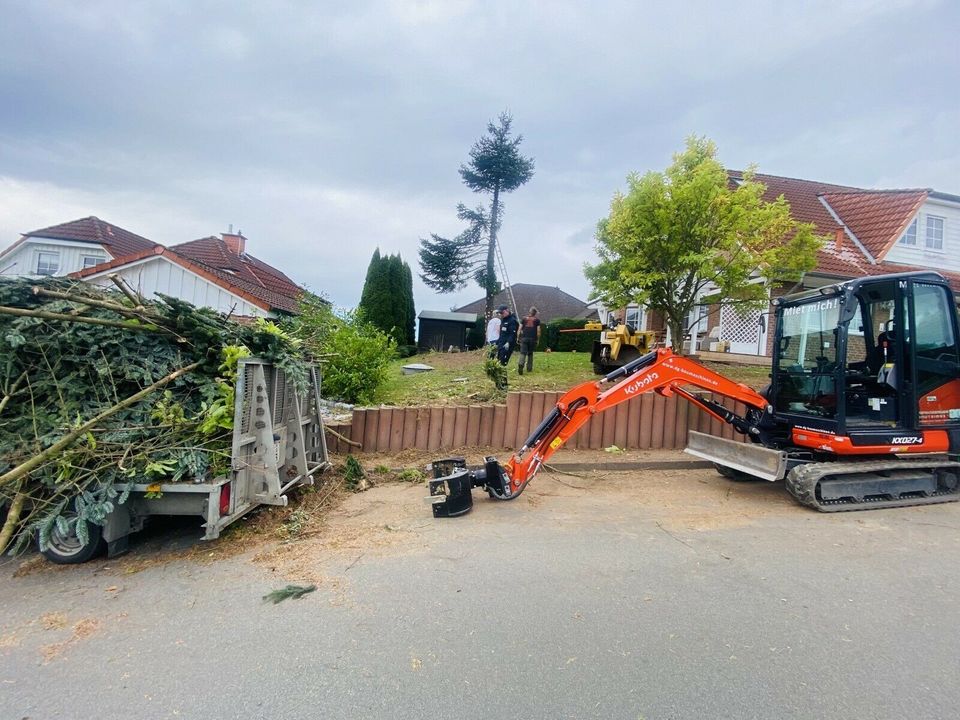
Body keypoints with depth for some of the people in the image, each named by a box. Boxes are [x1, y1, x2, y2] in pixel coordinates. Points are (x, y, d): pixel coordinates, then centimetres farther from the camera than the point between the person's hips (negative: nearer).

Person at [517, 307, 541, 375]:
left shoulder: (524, 318, 10)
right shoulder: (537, 319, 6)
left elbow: (520, 329, 5)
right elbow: (538, 330, 1)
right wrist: (538, 339, 9)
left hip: (524, 338, 0)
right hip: (533, 338, 0)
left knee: (523, 353, -6)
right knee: (530, 353, 14)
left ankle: (521, 365, -30)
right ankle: (529, 368, 17)